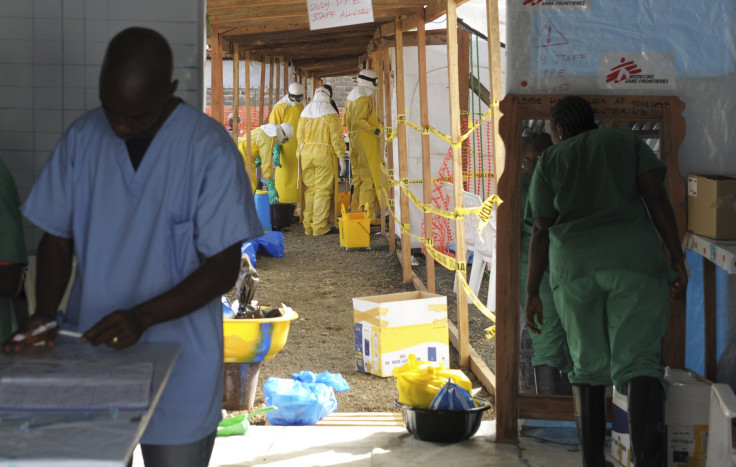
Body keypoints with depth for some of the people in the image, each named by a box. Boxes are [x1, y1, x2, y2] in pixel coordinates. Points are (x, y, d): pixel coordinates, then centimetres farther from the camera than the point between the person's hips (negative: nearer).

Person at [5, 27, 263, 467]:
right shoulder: (82, 138, -1)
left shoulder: (209, 149, -13)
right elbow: (57, 238, 7)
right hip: (89, 349, 3)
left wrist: (142, 317, -23)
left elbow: (224, 268, -12)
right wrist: (45, 315, -10)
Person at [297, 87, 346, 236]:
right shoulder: (330, 113, -3)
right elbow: (336, 137, -7)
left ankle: (308, 226, 12)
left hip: (306, 154, 5)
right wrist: (341, 155, -2)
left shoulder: (305, 113, 11)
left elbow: (300, 136, 11)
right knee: (323, 190, -3)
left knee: (310, 190, 10)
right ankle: (319, 227, -6)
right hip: (324, 154, -5)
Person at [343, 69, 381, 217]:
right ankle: (367, 212, -12)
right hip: (366, 139, -10)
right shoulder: (365, 98, -15)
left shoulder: (351, 97, 15)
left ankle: (355, 209, 17)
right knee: (370, 176, -8)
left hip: (354, 138, 10)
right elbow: (358, 120, -23)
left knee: (358, 176, 14)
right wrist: (374, 130, -19)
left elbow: (346, 120, 20)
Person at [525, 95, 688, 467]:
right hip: (632, 261, -1)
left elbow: (541, 230, 6)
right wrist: (677, 259, -2)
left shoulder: (551, 160, 12)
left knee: (588, 366, 12)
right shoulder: (627, 141, 14)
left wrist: (532, 293, 9)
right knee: (638, 364, -8)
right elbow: (656, 197, 0)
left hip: (575, 268, 1)